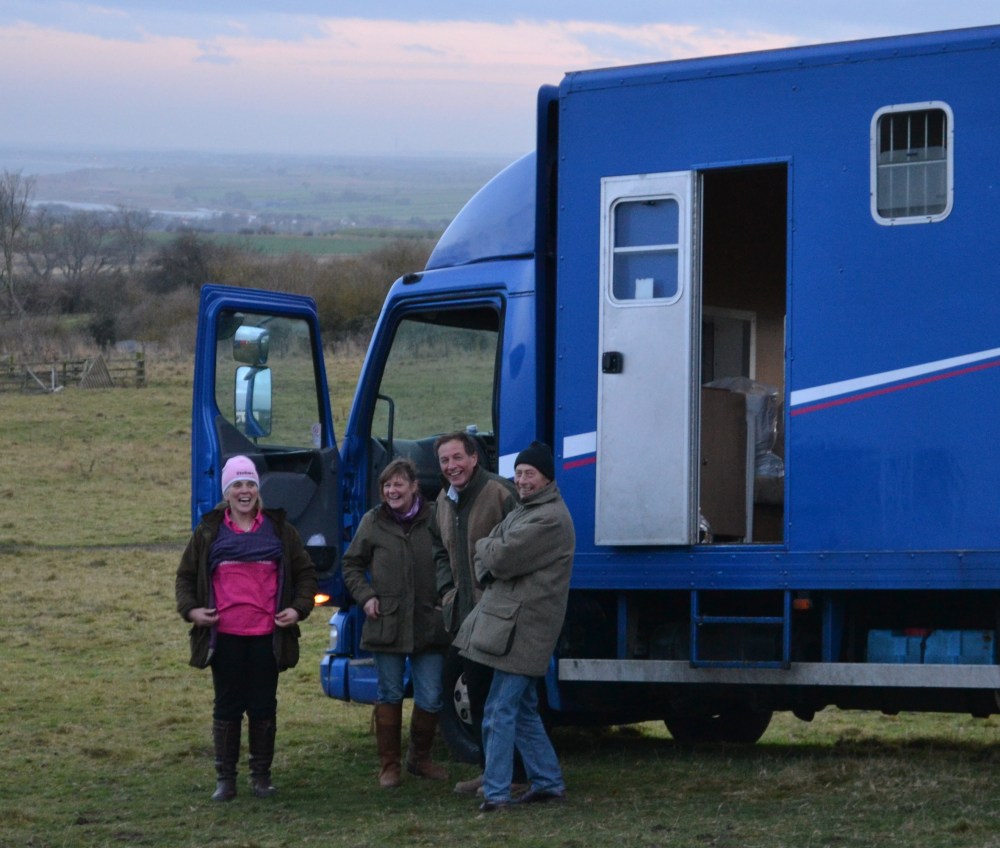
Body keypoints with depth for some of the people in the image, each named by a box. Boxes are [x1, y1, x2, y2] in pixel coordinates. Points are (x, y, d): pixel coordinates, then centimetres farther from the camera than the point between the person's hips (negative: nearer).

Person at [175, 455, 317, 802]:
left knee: (263, 706, 6)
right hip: (224, 636, 0)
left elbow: (305, 573, 14)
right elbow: (185, 575, 13)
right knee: (227, 706, 4)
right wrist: (190, 609, -3)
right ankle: (225, 778, 11)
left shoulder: (280, 530, 8)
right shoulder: (209, 532, 7)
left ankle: (261, 775, 16)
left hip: (266, 635, 0)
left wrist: (299, 608, -1)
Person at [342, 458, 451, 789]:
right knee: (389, 696, 7)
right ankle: (388, 764, 17)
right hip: (386, 623, 0)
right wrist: (365, 596, 0)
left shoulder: (434, 519, -2)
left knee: (430, 700, 2)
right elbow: (352, 564, 13)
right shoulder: (373, 522, 3)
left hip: (429, 624, 0)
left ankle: (420, 758, 23)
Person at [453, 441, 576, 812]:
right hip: (509, 618, 11)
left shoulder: (550, 519, -17)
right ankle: (549, 782, 23)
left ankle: (495, 793, -8)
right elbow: (487, 559, 16)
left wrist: (483, 546, 0)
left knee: (501, 712, -9)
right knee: (523, 711, 17)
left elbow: (501, 557, -21)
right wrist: (488, 568, -7)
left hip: (523, 625, -11)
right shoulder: (524, 510, 18)